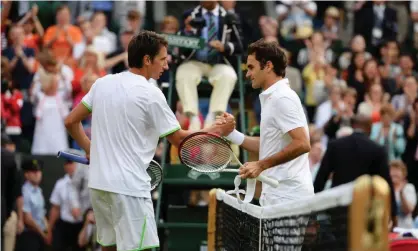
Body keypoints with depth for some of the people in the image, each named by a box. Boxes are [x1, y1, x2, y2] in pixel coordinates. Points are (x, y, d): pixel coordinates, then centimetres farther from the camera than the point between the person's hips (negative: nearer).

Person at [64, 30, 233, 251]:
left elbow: (71, 121, 13)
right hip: (129, 187, -8)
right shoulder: (151, 94, -11)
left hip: (98, 182, 8)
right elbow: (178, 138, -2)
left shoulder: (102, 83, 7)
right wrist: (215, 131, 9)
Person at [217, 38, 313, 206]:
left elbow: (302, 144, -22)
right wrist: (231, 133, 11)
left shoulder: (282, 98, -12)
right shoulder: (271, 98, 18)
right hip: (276, 196, 9)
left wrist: (261, 165, -20)